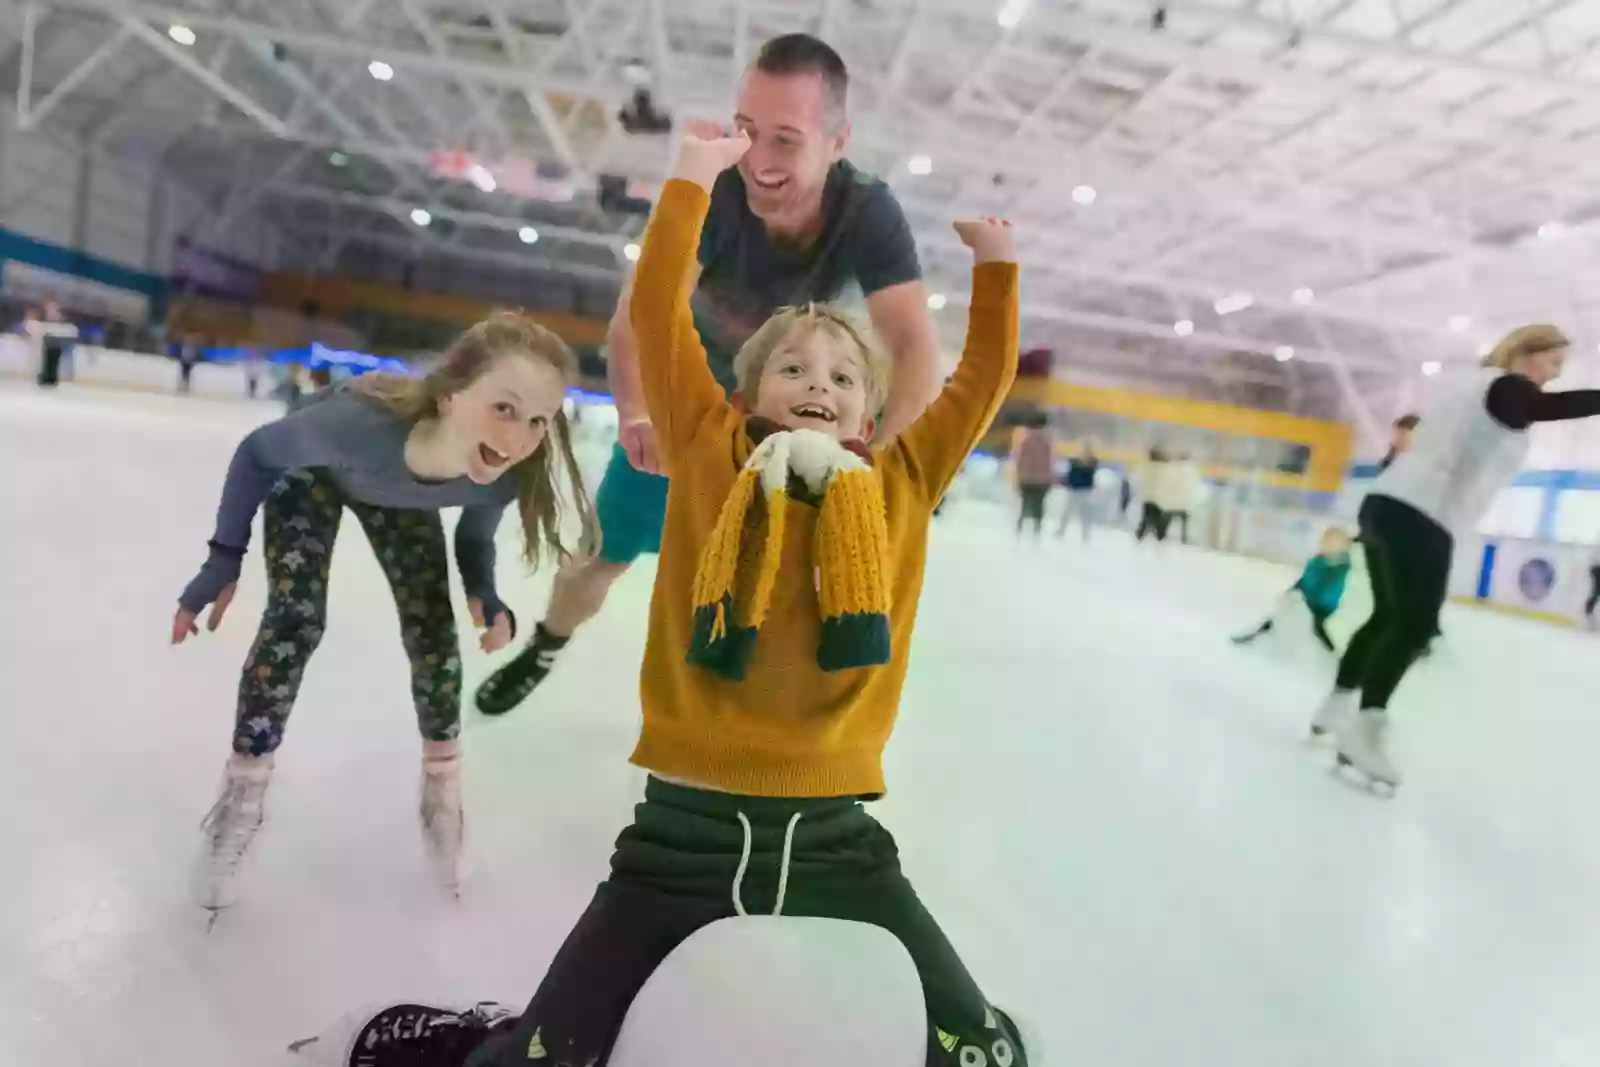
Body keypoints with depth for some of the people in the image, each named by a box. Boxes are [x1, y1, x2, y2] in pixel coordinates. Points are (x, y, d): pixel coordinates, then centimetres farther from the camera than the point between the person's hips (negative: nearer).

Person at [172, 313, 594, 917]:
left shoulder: (507, 477, -36)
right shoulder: (357, 421, -47)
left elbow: (475, 533, -11)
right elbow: (259, 453, -24)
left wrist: (485, 598, -27)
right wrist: (224, 559, -20)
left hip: (400, 494, 3)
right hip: (312, 474, -2)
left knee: (434, 629, 1)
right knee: (296, 620, -13)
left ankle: (442, 778, 23)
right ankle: (244, 786, 10)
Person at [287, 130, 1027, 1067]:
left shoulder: (902, 484, 7)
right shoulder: (708, 455, 1)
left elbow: (983, 381, 15)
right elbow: (656, 313, -1)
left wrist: (996, 266, 12)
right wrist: (695, 178, 2)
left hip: (832, 836, 2)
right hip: (688, 824, -2)